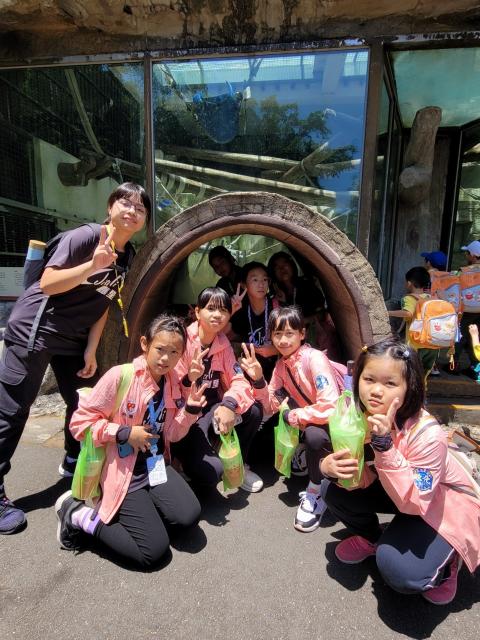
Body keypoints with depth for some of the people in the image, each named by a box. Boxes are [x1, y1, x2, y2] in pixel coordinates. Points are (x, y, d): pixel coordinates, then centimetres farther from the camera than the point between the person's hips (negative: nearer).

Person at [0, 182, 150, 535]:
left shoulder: (129, 256, 3)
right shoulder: (85, 235, -17)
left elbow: (104, 304, 5)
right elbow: (47, 284, -21)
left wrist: (91, 350, 1)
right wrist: (93, 264, -33)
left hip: (74, 339, 7)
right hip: (34, 331, -7)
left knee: (84, 403, 11)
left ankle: (73, 463, 34)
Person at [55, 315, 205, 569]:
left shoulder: (172, 381, 1)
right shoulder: (119, 376, -19)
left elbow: (172, 434, 6)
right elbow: (79, 422, -14)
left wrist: (190, 409, -11)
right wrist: (125, 433, -20)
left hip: (156, 464, 6)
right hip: (122, 471, -6)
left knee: (189, 515, -15)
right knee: (153, 550, -10)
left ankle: (134, 508, 10)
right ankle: (79, 514, 7)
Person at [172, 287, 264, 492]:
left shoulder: (223, 344, 2)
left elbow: (239, 380, -6)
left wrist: (229, 405, -26)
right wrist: (188, 379, -38)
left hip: (212, 408, 6)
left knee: (253, 411, -20)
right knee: (210, 472, -25)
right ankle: (185, 454, 11)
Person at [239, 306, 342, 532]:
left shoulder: (314, 359, -25)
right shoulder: (281, 364, -3)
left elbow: (330, 407, -34)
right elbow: (271, 406, -1)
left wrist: (291, 417, -22)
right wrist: (258, 379, -17)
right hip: (310, 423, 8)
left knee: (314, 434, -34)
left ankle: (315, 495, -9)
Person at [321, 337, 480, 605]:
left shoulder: (427, 434, -35)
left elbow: (413, 503, -31)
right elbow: (362, 479, -12)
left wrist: (384, 445, -43)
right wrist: (330, 466, -35)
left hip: (446, 504, -5)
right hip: (399, 491, 5)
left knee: (400, 571, -24)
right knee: (336, 493, -14)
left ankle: (447, 559, 10)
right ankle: (372, 537, 17)